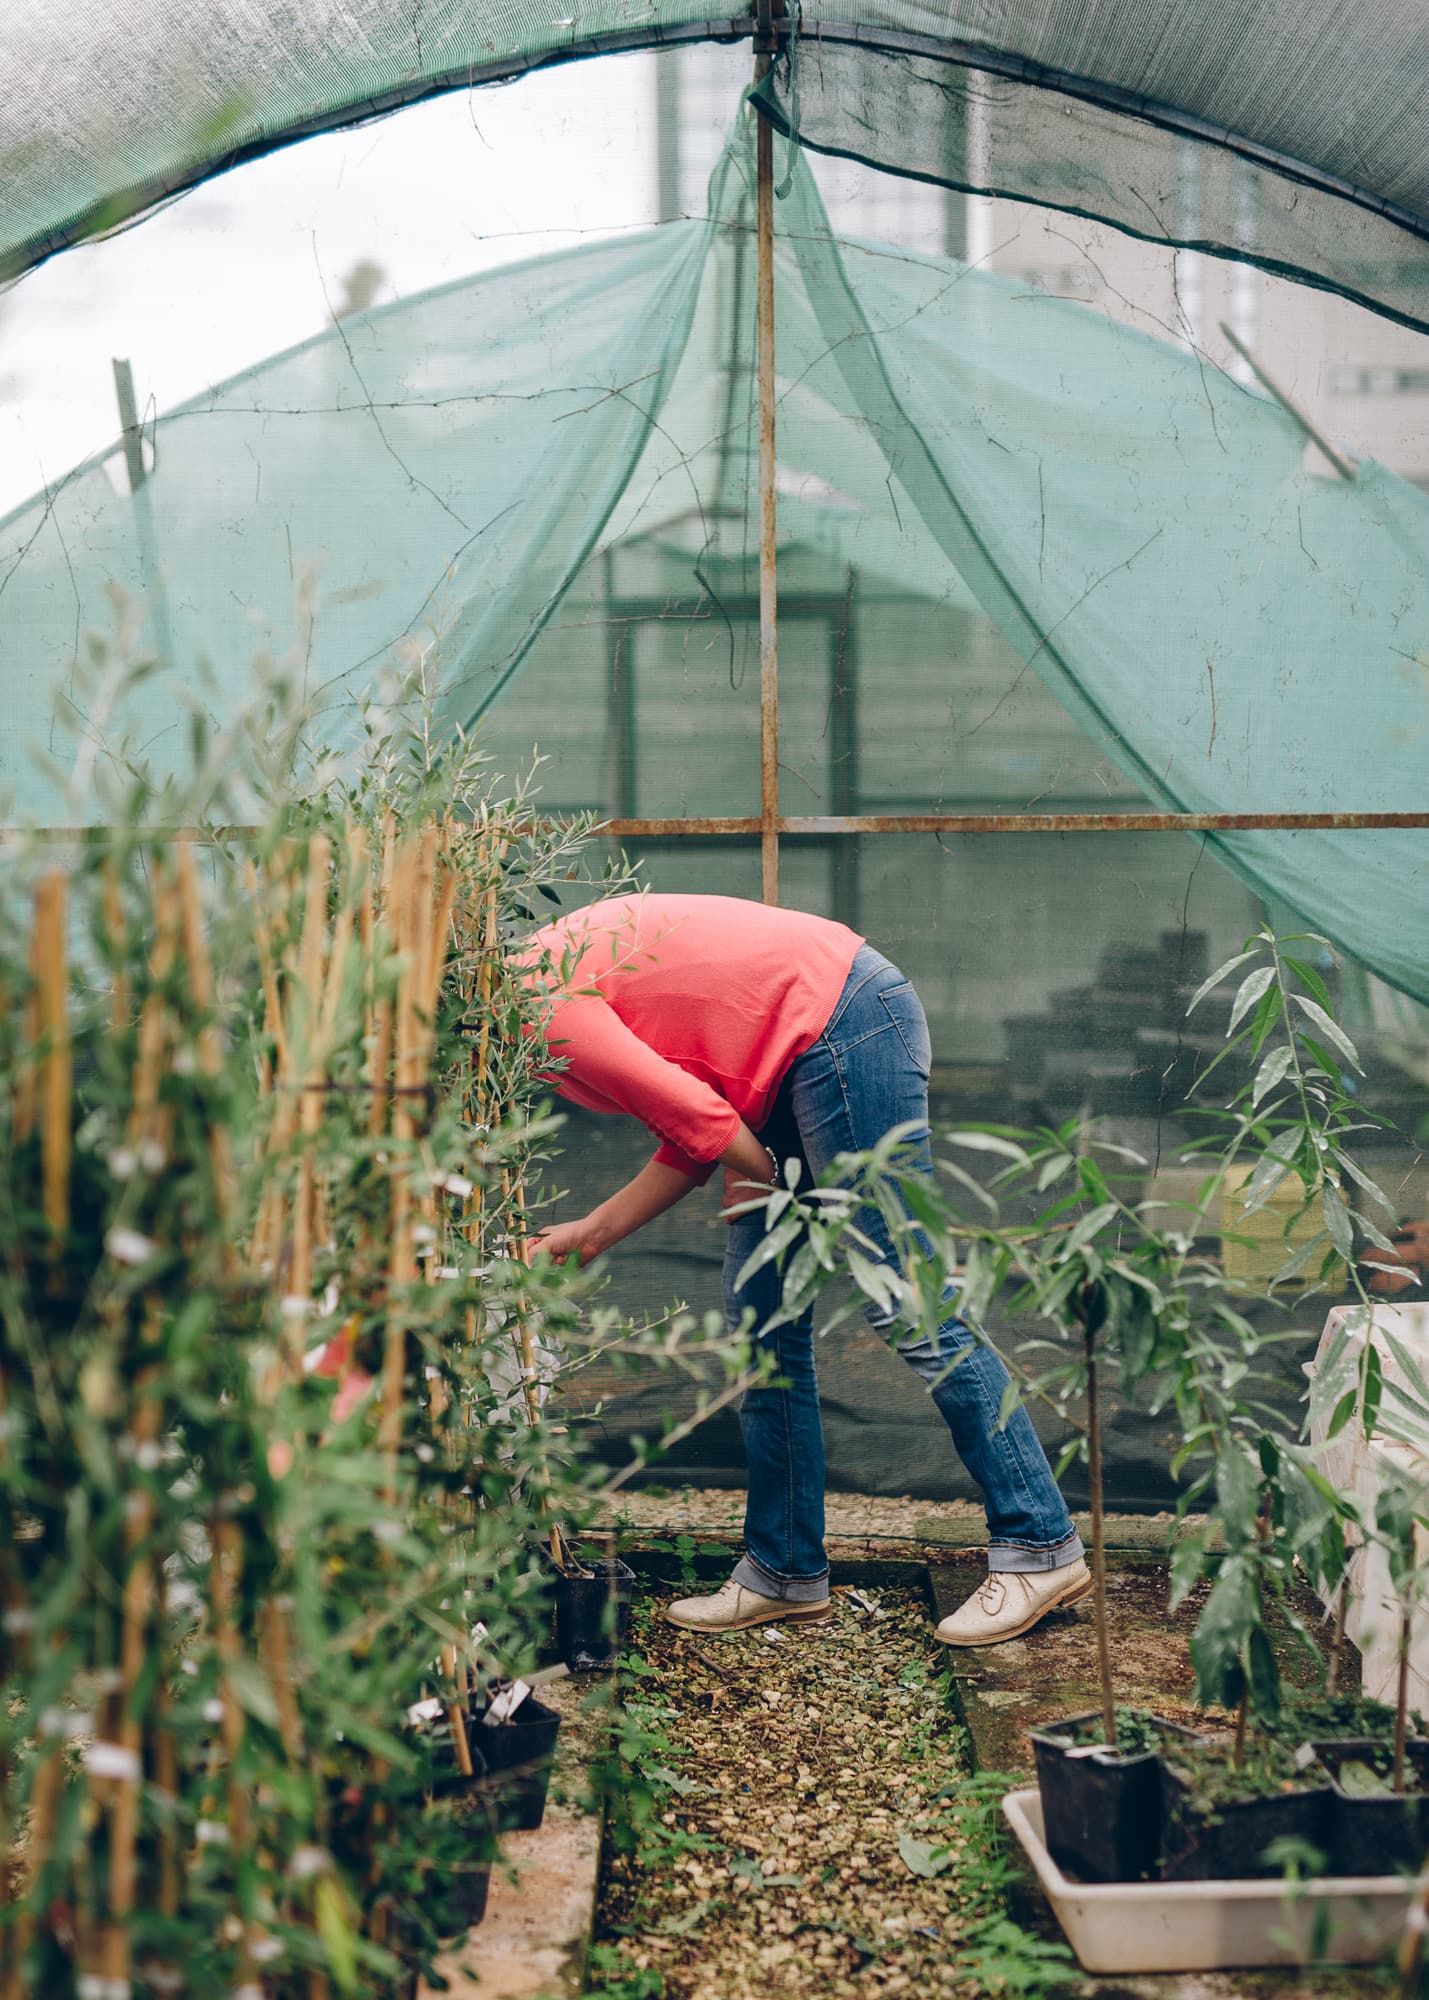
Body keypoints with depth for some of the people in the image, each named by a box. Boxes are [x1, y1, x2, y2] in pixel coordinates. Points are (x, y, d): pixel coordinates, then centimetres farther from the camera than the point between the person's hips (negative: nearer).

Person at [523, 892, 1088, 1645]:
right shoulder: (560, 983, 18)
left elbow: (694, 1111, -16)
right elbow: (691, 1136, 16)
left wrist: (763, 1179, 2)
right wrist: (589, 1234, 17)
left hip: (844, 1021, -10)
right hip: (803, 1057, 10)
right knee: (759, 1312, 9)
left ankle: (1040, 1548, -1)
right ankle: (786, 1572, 16)